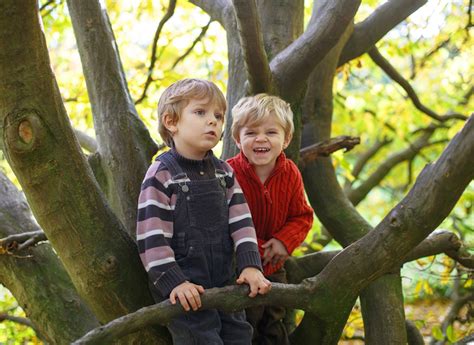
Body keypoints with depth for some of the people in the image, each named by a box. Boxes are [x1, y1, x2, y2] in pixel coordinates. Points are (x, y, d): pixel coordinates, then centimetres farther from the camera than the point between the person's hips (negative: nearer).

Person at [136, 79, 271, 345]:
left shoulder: (224, 172, 8)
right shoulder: (162, 175, -11)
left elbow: (241, 222, 6)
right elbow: (152, 236, -15)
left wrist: (250, 265, -7)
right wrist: (174, 282, -20)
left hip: (225, 283, 6)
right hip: (185, 291, -6)